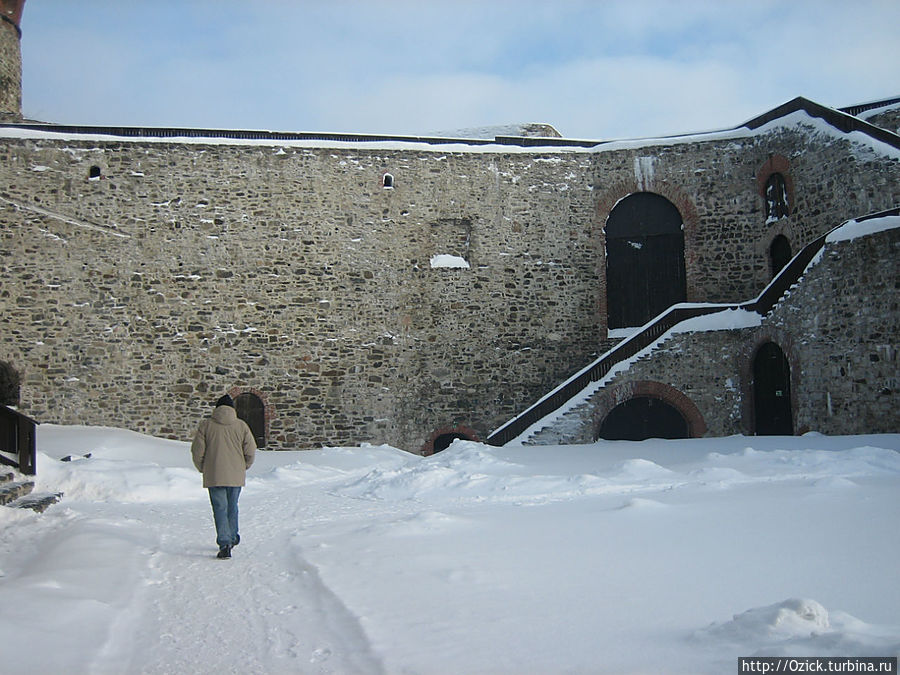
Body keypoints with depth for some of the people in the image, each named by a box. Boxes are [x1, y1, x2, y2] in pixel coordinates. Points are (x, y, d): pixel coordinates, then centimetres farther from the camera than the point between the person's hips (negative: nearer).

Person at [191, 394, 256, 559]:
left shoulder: (206, 425, -2)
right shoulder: (241, 425, 0)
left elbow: (197, 451, -3)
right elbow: (251, 451, -1)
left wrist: (202, 469, 12)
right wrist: (244, 467, 16)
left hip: (214, 476, -2)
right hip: (236, 476, 2)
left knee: (220, 509, 0)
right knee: (232, 507, 19)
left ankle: (224, 544, -11)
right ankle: (232, 538, 33)